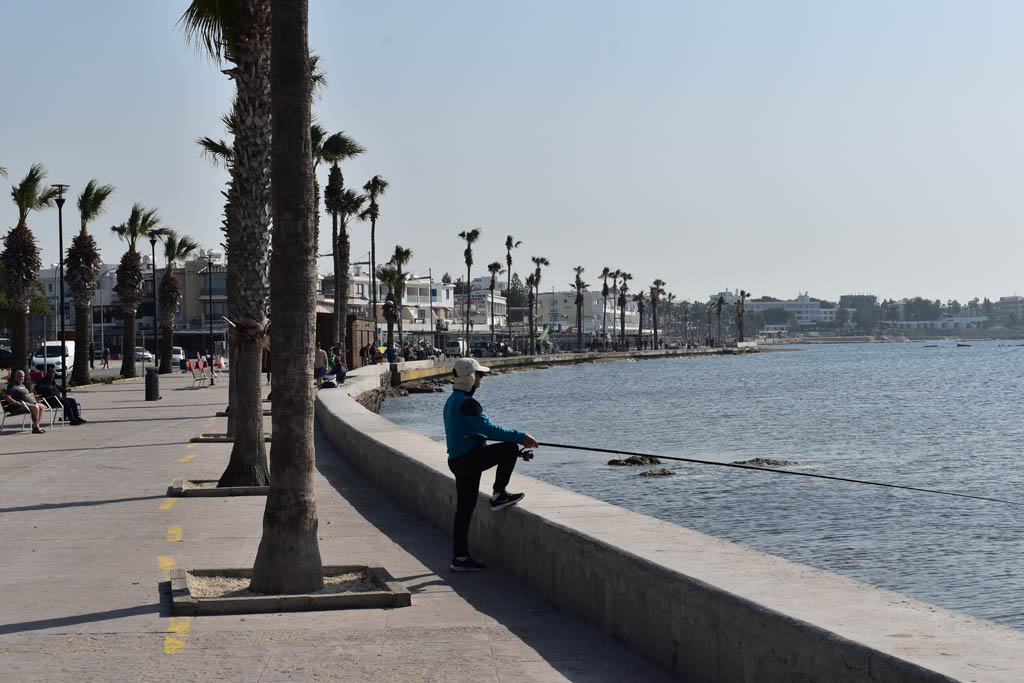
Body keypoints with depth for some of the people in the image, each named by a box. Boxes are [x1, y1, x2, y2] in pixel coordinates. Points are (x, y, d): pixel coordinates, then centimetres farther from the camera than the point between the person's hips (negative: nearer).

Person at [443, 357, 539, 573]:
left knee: (464, 508, 10)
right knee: (510, 448, -7)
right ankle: (498, 495, -1)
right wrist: (520, 437, -15)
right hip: (468, 458, -10)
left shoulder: (452, 401, 19)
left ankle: (460, 558, 10)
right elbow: (489, 429, -21)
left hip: (457, 461, 10)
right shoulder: (466, 403, -15)